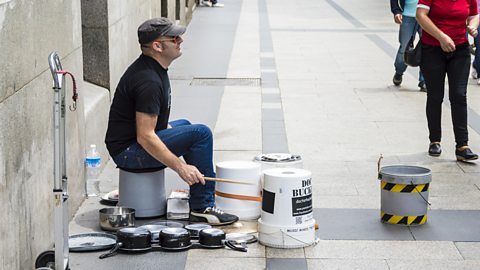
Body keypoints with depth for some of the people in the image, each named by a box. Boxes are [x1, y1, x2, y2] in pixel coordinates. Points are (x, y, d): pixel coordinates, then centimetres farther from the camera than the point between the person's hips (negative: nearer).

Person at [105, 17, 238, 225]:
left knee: (184, 125, 31)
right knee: (201, 133, -18)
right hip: (129, 151, -11)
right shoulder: (148, 81, -25)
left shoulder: (152, 67, 8)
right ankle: (201, 209, -12)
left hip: (133, 140, 11)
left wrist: (168, 129, 21)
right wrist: (180, 167, -28)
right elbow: (145, 137, -28)